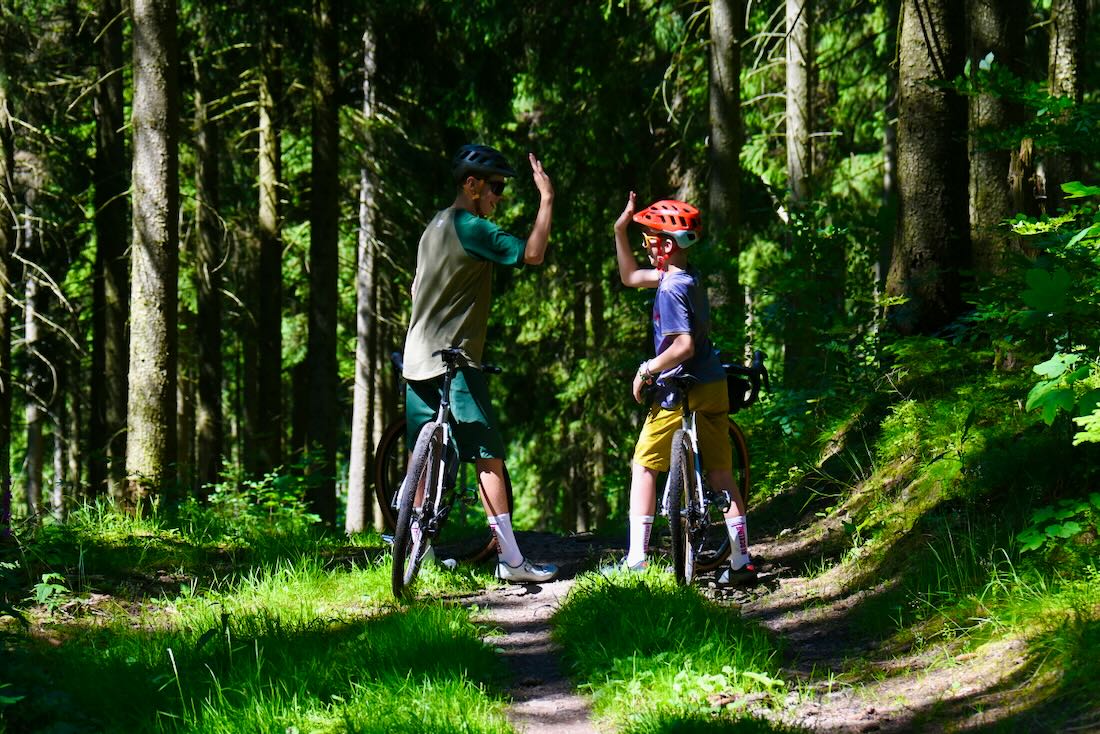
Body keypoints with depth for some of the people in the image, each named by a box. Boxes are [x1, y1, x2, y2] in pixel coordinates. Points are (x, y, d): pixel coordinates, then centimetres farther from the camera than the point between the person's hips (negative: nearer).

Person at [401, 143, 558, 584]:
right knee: (489, 458, -9)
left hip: (417, 361, 9)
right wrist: (547, 199, -17)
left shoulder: (436, 225, 15)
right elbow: (531, 253, -24)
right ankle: (510, 560, -12)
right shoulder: (471, 228, -14)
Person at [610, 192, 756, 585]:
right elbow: (629, 276, 24)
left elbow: (683, 346, -27)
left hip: (681, 390, -8)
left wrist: (647, 370, -15)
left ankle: (636, 559, -1)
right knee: (721, 473, 9)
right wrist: (620, 230, 18)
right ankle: (742, 561, 8)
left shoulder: (671, 290, -18)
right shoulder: (687, 276, 10)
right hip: (714, 387, 8)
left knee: (643, 466, 3)